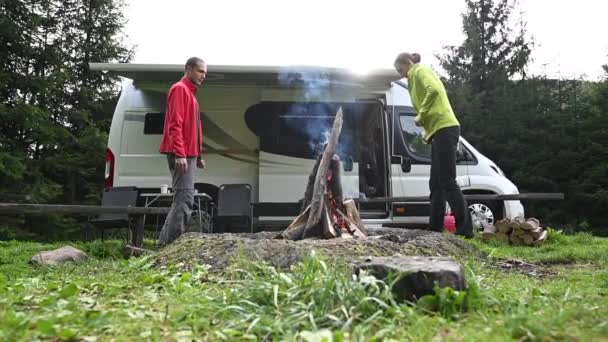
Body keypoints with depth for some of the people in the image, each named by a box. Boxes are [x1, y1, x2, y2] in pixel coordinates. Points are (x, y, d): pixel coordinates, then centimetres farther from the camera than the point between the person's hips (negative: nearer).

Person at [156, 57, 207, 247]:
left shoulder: (190, 93, 23)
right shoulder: (179, 89, -6)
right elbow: (175, 124, -17)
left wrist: (198, 155, 21)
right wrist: (179, 153, -24)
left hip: (189, 155, 10)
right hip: (182, 155, -10)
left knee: (182, 199, 11)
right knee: (184, 199, -14)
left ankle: (166, 243, 15)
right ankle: (170, 244, -12)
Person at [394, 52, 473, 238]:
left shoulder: (420, 71, -1)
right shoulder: (416, 78, 27)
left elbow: (434, 90, -21)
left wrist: (421, 115, -13)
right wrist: (427, 130, 14)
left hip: (444, 128, -10)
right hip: (440, 130, 10)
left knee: (447, 182, -12)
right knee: (436, 183, 9)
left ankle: (465, 228, -10)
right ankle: (436, 228, 12)